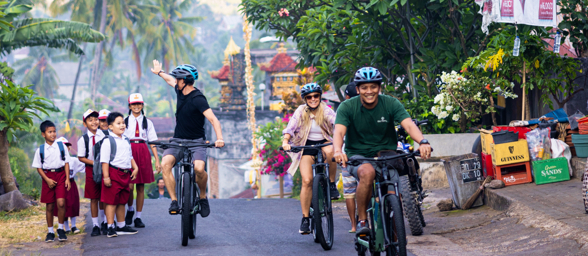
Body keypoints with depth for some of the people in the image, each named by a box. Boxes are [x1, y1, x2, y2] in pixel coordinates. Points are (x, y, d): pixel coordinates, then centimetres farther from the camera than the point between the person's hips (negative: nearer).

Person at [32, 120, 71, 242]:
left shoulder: (61, 146, 2)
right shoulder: (40, 150, 1)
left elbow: (66, 163, 5)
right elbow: (38, 167, 3)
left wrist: (67, 179, -3)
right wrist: (47, 180, -9)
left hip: (60, 175, -1)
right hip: (48, 176, 1)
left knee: (61, 203, -15)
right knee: (49, 206, 6)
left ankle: (60, 229, 2)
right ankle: (50, 231, 19)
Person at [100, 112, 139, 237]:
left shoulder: (126, 140, 15)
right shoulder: (108, 141, -9)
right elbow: (104, 160, -12)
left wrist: (135, 167, 11)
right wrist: (106, 176, -17)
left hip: (125, 174, 8)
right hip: (113, 173, -7)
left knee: (122, 201, 15)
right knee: (111, 201, -5)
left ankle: (121, 226, 24)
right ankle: (110, 228, -2)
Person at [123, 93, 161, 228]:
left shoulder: (147, 122, 12)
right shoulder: (125, 121, 8)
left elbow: (153, 142, 10)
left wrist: (157, 160, 3)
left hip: (143, 153, 2)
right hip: (129, 152, -2)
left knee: (141, 186, 2)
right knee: (129, 186, -11)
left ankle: (138, 218, 8)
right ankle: (130, 209, 17)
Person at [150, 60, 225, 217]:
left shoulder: (198, 99, -17)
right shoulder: (180, 91, 4)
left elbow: (213, 119, -27)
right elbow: (170, 80, 29)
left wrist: (219, 138, -43)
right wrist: (159, 72, 48)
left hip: (196, 142, -6)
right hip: (178, 141, 6)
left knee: (198, 168, -32)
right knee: (165, 164, -24)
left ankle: (203, 196, -3)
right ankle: (174, 201, -20)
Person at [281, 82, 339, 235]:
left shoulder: (326, 111, -4)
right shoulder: (301, 112, -1)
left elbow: (337, 123, -19)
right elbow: (290, 128, -10)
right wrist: (285, 141, -30)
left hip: (324, 143, 0)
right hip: (307, 147, 0)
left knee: (329, 152, -39)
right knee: (307, 181, -16)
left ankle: (332, 184, -15)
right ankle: (305, 218, -7)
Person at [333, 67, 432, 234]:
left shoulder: (391, 104, -6)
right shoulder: (347, 107, -8)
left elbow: (409, 125, -20)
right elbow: (339, 132, -22)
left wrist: (422, 142, -42)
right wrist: (338, 150, -45)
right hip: (357, 156, -1)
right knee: (367, 172, -36)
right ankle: (362, 220, -22)